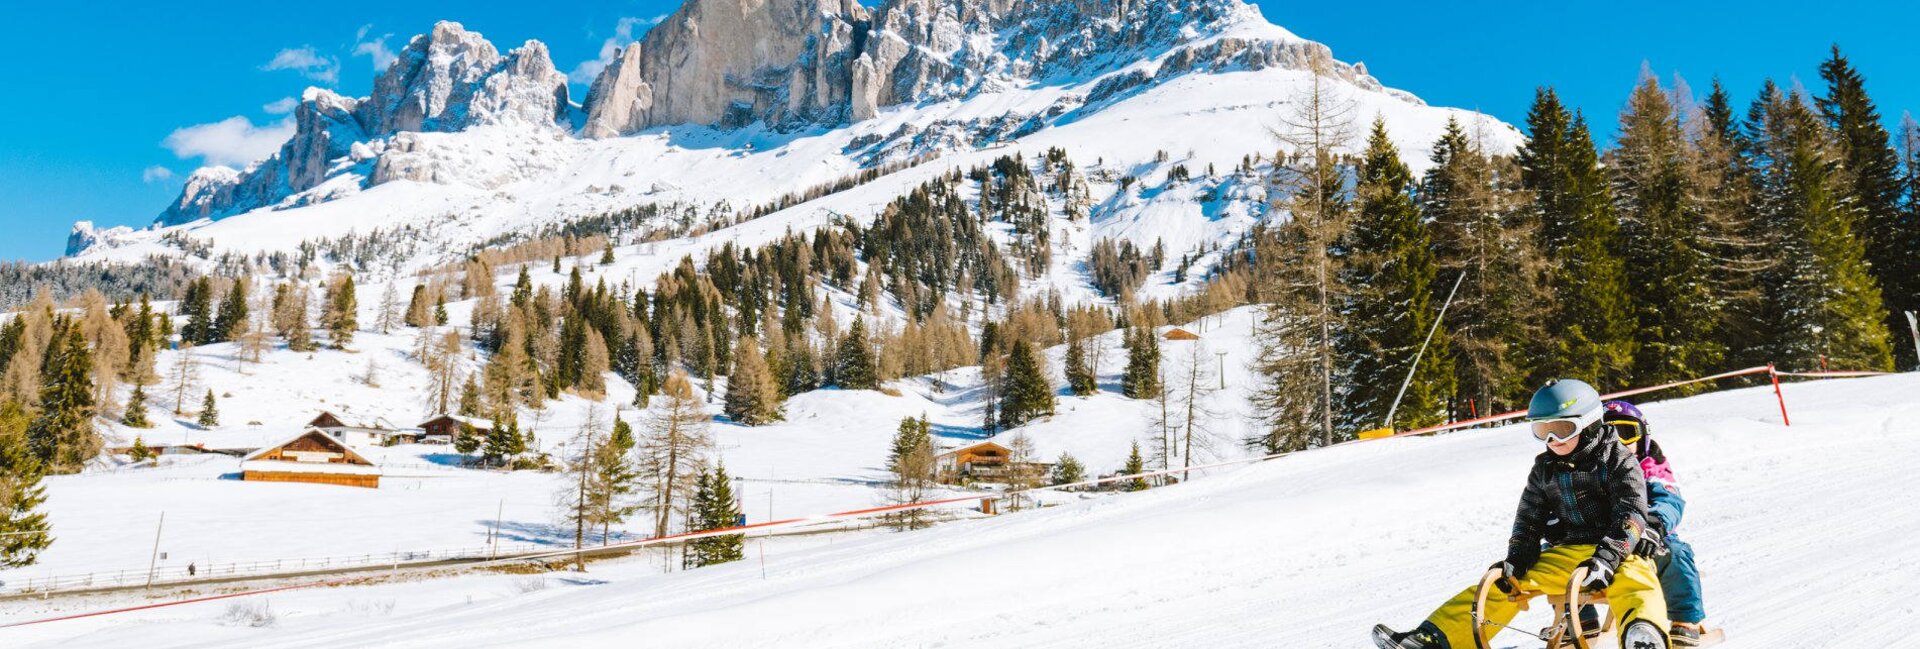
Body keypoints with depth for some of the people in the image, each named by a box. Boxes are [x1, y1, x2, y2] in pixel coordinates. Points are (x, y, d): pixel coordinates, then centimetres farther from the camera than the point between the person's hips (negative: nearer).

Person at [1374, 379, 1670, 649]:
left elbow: (1631, 514, -11)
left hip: (1617, 550, -4)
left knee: (1635, 583, -37)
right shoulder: (1545, 469, 13)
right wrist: (1518, 557, -1)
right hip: (1565, 552, 4)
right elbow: (1529, 518, 17)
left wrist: (1608, 556, -26)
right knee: (1507, 581, -9)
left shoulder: (1618, 460, -2)